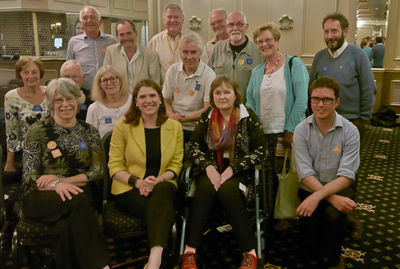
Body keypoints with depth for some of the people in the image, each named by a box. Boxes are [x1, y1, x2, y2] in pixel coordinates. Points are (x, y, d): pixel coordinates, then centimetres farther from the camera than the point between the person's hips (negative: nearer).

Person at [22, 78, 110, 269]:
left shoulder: (89, 133, 12)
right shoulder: (37, 131, 5)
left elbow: (97, 171, 3)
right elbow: (29, 175, -2)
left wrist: (62, 180, -11)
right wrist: (56, 185, -23)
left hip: (78, 195, 2)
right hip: (42, 199, -2)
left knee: (65, 228, -34)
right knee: (78, 201, -35)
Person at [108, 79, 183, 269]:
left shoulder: (174, 127, 7)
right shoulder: (123, 126, 1)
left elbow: (176, 165, 5)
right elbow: (114, 167, -2)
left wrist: (159, 180, -17)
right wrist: (137, 181, -20)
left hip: (163, 187, 2)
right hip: (129, 189, -1)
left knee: (162, 190, -37)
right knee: (164, 210, -33)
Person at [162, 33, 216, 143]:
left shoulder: (208, 74, -6)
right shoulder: (173, 70, 7)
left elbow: (208, 109, -10)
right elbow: (166, 100, 11)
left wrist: (183, 118, -16)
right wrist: (172, 116, -10)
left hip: (197, 130, -2)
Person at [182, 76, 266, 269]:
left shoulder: (248, 116, -4)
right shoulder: (207, 116, 4)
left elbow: (260, 151, -7)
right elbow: (193, 146, 3)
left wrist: (232, 169, -17)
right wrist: (208, 167, -16)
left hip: (237, 171, -2)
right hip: (211, 169, 2)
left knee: (227, 190, -33)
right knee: (206, 188, -30)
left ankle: (250, 252, -23)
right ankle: (189, 251, -28)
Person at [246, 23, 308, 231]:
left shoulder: (294, 65, -3)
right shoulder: (257, 71, 13)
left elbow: (301, 99, -11)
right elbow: (250, 102, 13)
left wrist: (290, 130, -15)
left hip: (286, 133, -4)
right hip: (262, 134, 4)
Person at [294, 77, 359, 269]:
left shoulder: (350, 132, -12)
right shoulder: (301, 130, -9)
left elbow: (346, 176, -17)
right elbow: (305, 174, -13)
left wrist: (317, 196, -32)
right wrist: (332, 198, -26)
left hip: (339, 187, -1)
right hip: (311, 187, 1)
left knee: (334, 215, -30)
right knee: (308, 217, -25)